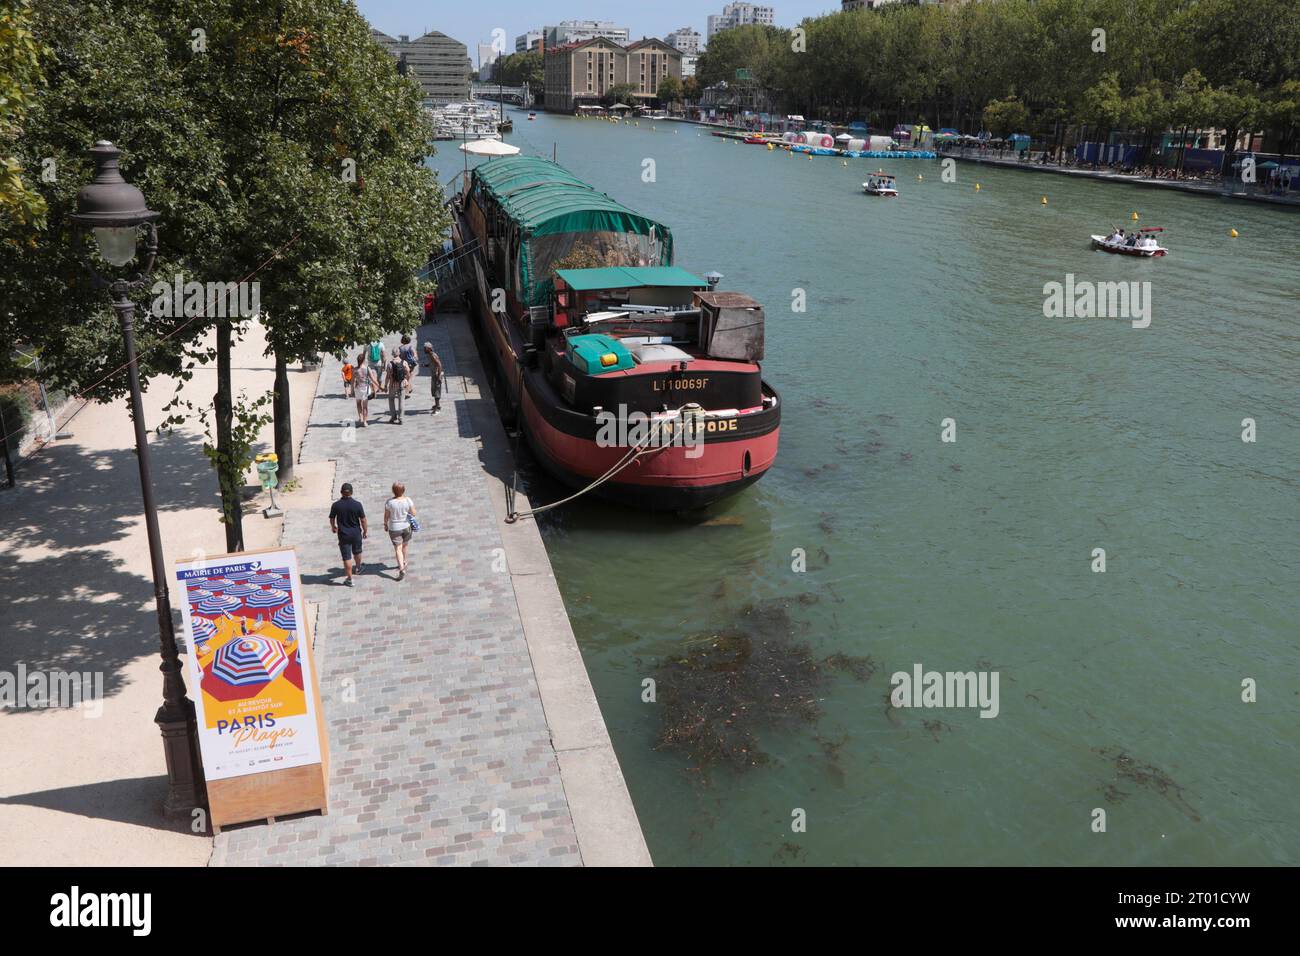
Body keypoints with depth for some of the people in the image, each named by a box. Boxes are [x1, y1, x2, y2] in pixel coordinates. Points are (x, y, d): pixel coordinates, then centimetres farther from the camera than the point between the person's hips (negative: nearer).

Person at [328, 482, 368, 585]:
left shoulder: (336, 505, -13)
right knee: (357, 552, 26)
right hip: (356, 533, 1)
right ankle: (358, 568, 50)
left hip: (343, 534, -1)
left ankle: (350, 579, 11)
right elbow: (363, 520, -8)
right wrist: (365, 531, 8)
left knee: (347, 557, 6)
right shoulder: (357, 504, -15)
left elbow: (332, 519, 1)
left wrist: (333, 527, 23)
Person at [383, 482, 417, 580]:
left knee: (398, 549, 3)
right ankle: (403, 563, 42)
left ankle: (402, 569, -9)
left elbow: (386, 515, -9)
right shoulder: (408, 500, -16)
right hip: (406, 526, 3)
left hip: (394, 528, -2)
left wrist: (385, 525, 8)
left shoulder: (389, 502, -20)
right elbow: (414, 514, -9)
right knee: (404, 546, 24)